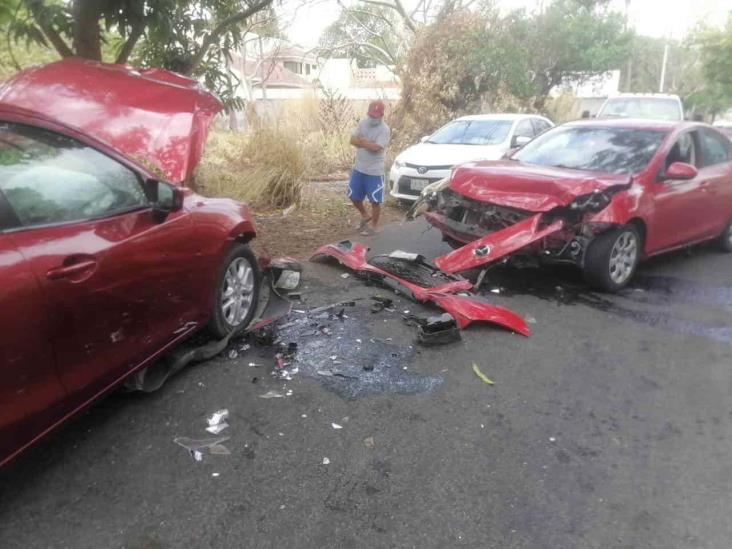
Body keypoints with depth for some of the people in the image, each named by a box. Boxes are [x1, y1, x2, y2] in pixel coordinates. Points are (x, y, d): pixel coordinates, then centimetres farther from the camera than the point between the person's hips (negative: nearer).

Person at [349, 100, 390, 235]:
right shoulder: (363, 123, 3)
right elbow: (352, 140, -4)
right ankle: (365, 216, 36)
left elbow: (375, 148, -25)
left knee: (375, 200, 2)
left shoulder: (384, 129, -14)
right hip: (358, 168, 6)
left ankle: (374, 225, 19)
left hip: (374, 171, -6)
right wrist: (368, 143, -17)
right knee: (354, 196, 13)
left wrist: (361, 140, -11)